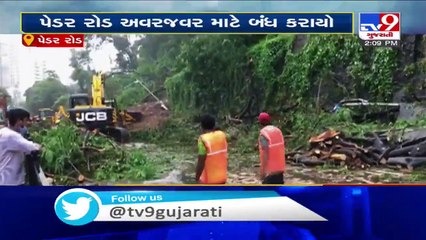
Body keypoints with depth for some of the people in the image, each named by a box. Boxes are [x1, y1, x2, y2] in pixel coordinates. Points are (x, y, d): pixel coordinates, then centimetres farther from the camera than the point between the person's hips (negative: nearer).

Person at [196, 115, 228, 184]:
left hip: (209, 179, -6)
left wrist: (197, 178, -11)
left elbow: (201, 162, -21)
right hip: (222, 176, 6)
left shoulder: (204, 139, -22)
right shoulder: (222, 135, -3)